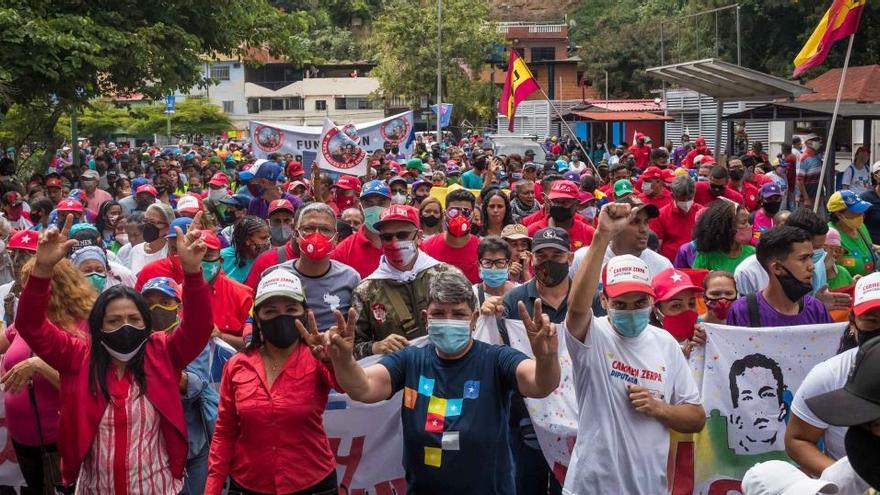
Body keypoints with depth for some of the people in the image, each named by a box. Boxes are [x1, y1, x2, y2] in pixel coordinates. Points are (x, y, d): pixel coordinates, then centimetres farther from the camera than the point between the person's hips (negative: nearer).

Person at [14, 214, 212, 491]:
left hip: (158, 487, -1)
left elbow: (199, 327, -19)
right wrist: (43, 268, -26)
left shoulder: (161, 354, -6)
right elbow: (31, 326, -10)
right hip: (94, 488, 1)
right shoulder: (80, 358, -4)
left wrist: (192, 270, -34)